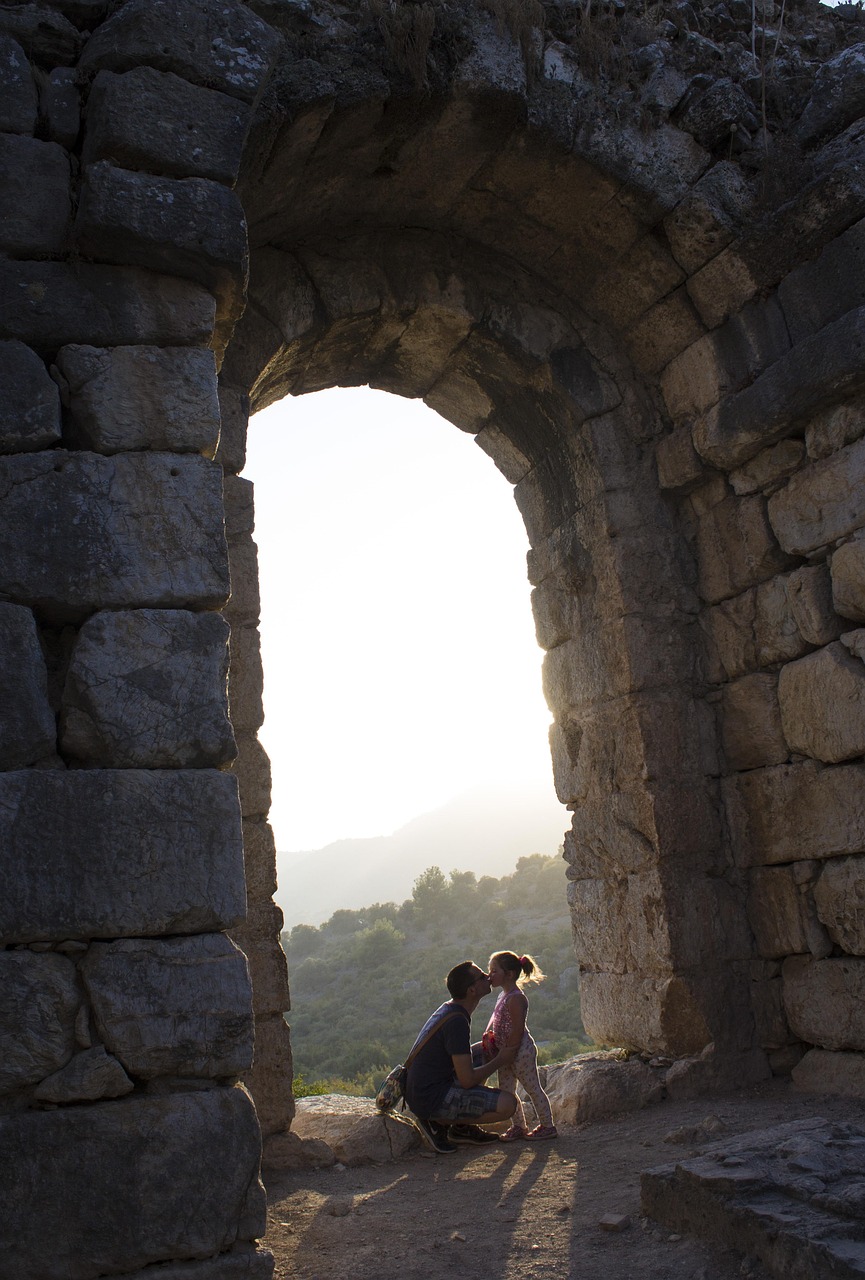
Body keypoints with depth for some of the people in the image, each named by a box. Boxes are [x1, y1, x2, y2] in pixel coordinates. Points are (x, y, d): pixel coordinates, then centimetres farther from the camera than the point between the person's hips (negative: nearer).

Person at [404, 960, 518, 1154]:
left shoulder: (449, 1008, 8)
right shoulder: (457, 1021, -21)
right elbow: (467, 1080, -21)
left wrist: (491, 1054, 10)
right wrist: (500, 1061, -6)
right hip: (431, 1099, -10)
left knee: (482, 1059, 25)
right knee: (507, 1104, -17)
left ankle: (461, 1127, 17)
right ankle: (439, 1123, -5)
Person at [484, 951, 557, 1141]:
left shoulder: (516, 999, -21)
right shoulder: (504, 996, 10)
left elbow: (517, 1030, -23)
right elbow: (495, 1019, 17)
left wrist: (509, 1053, -20)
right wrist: (487, 1036, 2)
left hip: (521, 1052, -10)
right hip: (506, 1053, 10)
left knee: (533, 1088, 3)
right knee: (506, 1091, 13)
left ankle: (548, 1126, 15)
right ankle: (518, 1126, 25)